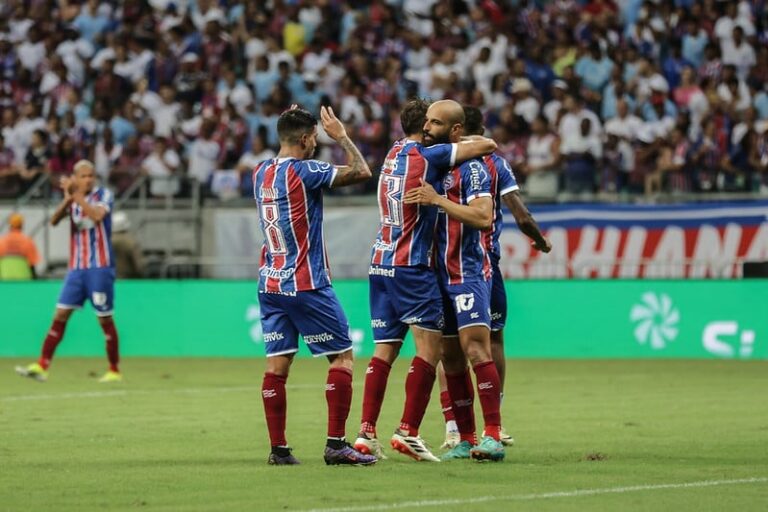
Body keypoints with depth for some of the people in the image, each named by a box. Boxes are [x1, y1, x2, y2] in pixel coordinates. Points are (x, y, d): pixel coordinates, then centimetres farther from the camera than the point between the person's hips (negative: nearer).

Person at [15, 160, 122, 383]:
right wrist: (68, 199, -19)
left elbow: (97, 215, -24)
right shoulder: (73, 198, 10)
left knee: (105, 318, 0)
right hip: (76, 267, 4)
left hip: (100, 267, -4)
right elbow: (54, 220, -5)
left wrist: (76, 196, -23)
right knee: (60, 315, -1)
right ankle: (41, 366, -3)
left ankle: (114, 371, 10)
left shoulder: (104, 195, -4)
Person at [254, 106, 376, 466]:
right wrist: (341, 137, 0)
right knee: (342, 356, 1)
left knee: (277, 364, 4)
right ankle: (336, 444, -5)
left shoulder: (260, 173, 8)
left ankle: (278, 448, 1)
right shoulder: (303, 171, -13)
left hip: (270, 284, 7)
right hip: (306, 284, -7)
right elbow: (361, 171, -14)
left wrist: (290, 124, 24)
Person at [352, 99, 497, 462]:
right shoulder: (428, 156, -8)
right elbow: (487, 145, -8)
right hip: (411, 266, -7)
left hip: (380, 264, 7)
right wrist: (487, 145, 14)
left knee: (384, 349, 7)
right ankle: (408, 432, -13)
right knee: (429, 348, -6)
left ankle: (366, 433, 0)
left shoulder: (394, 154, 12)